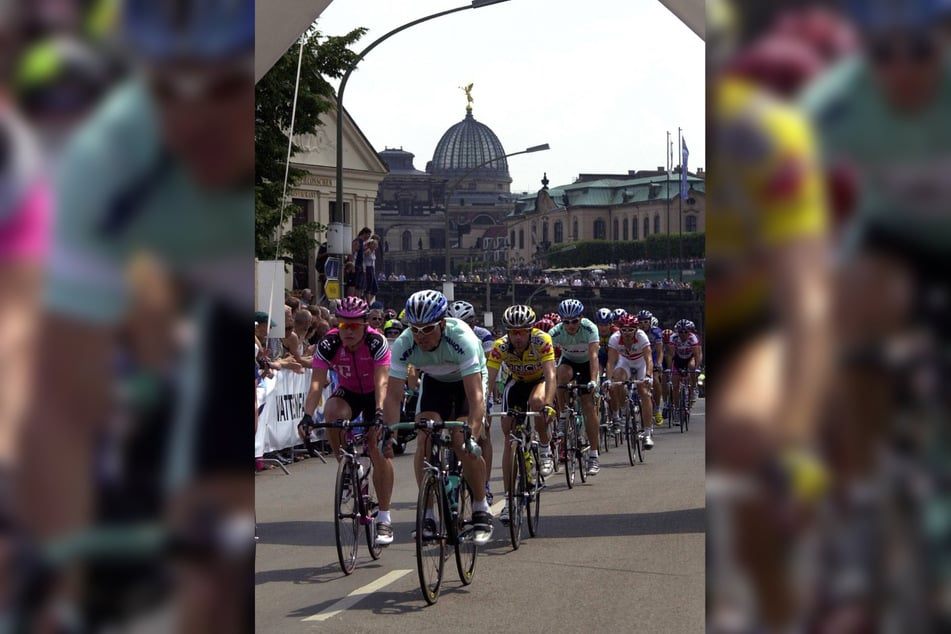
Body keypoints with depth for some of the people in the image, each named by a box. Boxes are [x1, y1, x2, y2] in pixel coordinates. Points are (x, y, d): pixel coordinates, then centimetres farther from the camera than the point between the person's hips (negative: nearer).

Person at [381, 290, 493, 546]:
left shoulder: (462, 339, -39)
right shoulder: (403, 345, -29)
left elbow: (476, 396, -43)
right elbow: (393, 395, -28)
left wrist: (472, 435, -54)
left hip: (468, 380, -3)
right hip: (434, 382, 3)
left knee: (464, 446, -20)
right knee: (424, 444, -16)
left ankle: (481, 508, -1)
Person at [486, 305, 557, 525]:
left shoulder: (542, 341, -31)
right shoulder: (500, 346, -26)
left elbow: (550, 374, -38)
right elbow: (488, 380, -29)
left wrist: (548, 404, -52)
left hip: (539, 381, -2)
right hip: (516, 383, 2)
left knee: (536, 401, -38)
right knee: (510, 437, -8)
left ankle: (545, 448, -11)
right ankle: (509, 499, -4)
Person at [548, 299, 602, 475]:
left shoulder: (590, 328, -30)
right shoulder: (556, 332, -26)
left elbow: (593, 355, -37)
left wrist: (593, 381, -48)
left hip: (587, 363, -1)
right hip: (568, 361, 1)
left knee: (589, 406, -11)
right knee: (562, 375, -35)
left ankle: (594, 456, -7)